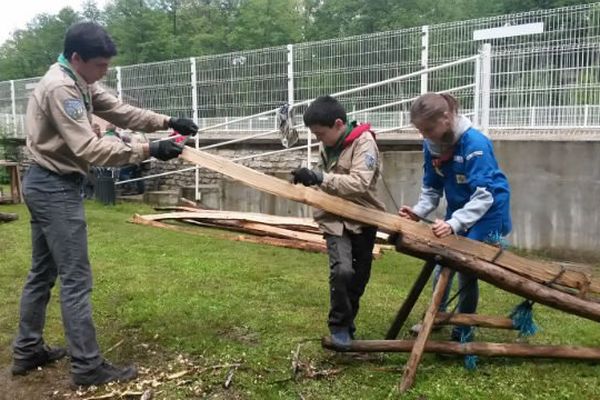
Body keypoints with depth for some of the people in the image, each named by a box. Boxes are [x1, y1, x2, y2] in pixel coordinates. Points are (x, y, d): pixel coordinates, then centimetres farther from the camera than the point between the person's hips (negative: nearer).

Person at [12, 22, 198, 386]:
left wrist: (167, 122, -4)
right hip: (56, 188, -11)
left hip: (47, 185, 11)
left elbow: (120, 111, 8)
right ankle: (88, 366, 4)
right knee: (76, 280, -6)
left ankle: (27, 351, 31)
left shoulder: (80, 83, 10)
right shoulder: (60, 88, -21)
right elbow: (88, 149, -28)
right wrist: (148, 150, -29)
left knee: (43, 273, 18)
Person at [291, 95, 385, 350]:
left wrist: (319, 178, -33)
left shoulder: (364, 142, -15)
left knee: (359, 277, 11)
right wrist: (309, 178, 1)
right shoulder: (327, 145, 4)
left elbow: (359, 183, -28)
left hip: (363, 219, -2)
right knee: (342, 270, -19)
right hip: (335, 219, 2)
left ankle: (347, 320, 35)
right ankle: (339, 325, 1)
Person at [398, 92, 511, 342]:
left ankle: (463, 332, 14)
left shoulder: (475, 143, -29)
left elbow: (484, 195, -31)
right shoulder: (431, 145, -9)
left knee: (466, 267, -4)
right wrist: (418, 211, -16)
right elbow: (431, 187, 1)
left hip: (487, 211, -6)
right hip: (458, 209, 6)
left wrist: (453, 224, -40)